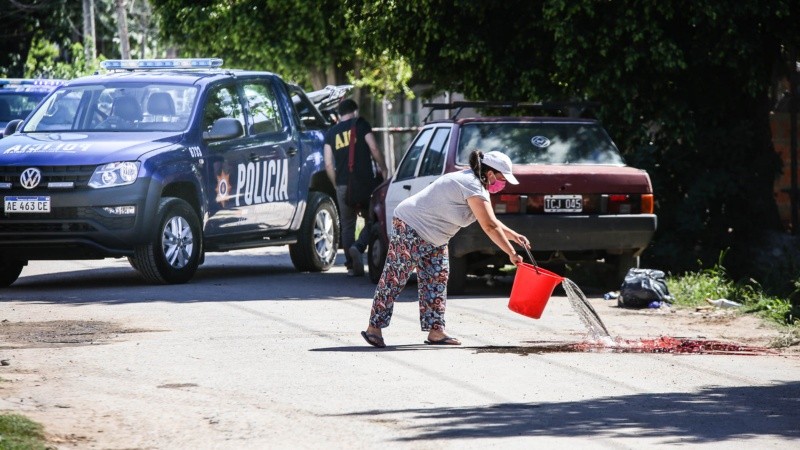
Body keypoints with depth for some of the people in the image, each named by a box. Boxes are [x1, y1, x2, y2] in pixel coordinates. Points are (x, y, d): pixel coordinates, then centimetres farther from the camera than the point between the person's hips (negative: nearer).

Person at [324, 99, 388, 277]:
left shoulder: (331, 133, 13)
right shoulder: (360, 124, 4)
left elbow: (328, 165, 8)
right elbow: (374, 149, -4)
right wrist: (383, 169, 9)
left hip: (343, 184, 3)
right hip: (364, 180, -3)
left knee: (347, 225, 9)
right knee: (372, 219, 5)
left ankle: (352, 265, 4)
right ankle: (358, 247, -21)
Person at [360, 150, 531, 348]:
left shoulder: (479, 188, 10)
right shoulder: (472, 187, -23)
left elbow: (491, 223, 19)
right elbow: (490, 227, -24)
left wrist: (514, 236, 7)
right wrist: (511, 254, -20)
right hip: (410, 229, -11)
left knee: (437, 280, 6)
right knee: (393, 280, -6)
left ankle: (436, 332, 6)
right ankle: (374, 328, -3)